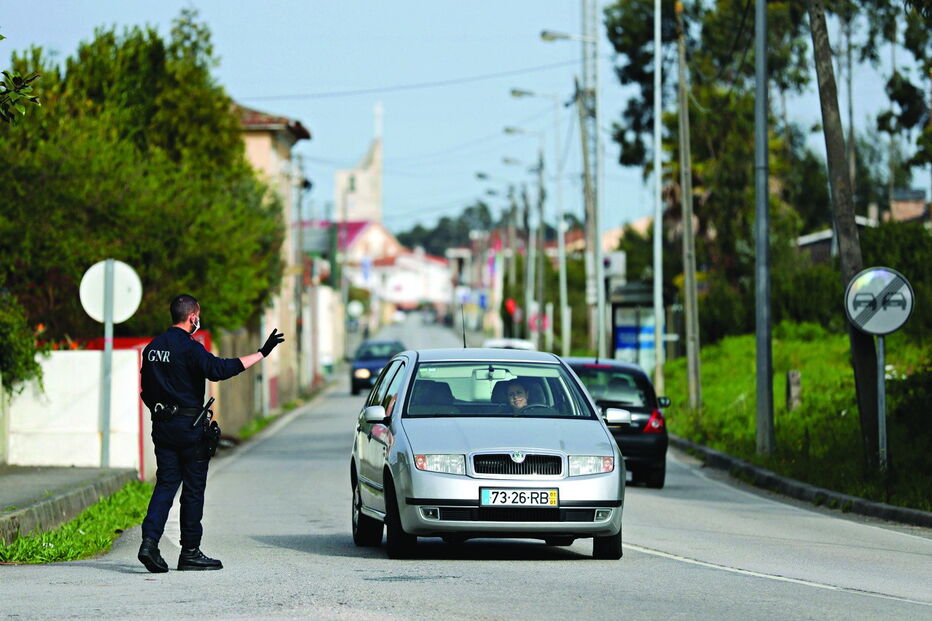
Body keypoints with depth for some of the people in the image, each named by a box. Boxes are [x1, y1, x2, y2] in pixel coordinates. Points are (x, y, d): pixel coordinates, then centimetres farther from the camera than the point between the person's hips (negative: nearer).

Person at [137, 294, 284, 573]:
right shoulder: (188, 347, -13)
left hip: (161, 426, 7)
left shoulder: (152, 348, 11)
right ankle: (190, 552, 6)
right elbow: (220, 369, -26)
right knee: (193, 488, 2)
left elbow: (146, 392, 15)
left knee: (165, 484, 6)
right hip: (189, 426, -7)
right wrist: (261, 353, -24)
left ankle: (149, 542, -11)